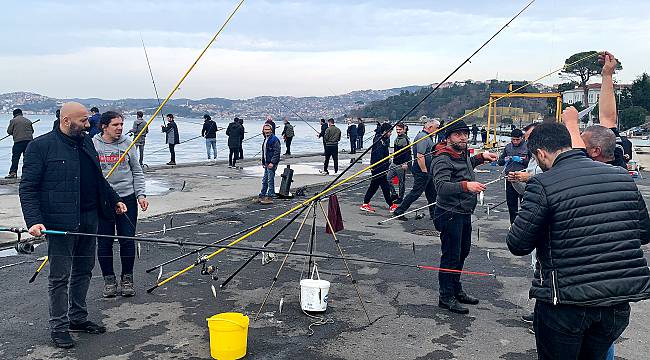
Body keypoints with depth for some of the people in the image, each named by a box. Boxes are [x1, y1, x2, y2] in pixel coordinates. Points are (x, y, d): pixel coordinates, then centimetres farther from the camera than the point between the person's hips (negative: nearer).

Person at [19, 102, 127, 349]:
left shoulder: (86, 143, 13)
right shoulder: (41, 146, -8)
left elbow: (99, 179, 25)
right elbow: (27, 188, -10)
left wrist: (114, 200, 27)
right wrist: (34, 221, -20)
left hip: (89, 220, 7)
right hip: (60, 223, -7)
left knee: (84, 271, 15)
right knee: (60, 277, 1)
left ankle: (78, 318, 29)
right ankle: (58, 327, 14)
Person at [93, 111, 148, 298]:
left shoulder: (128, 144, 5)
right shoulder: (92, 145, -1)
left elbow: (137, 172, 10)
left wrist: (141, 194, 0)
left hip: (127, 198, 1)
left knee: (128, 240, 4)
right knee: (104, 242, 5)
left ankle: (127, 279, 19)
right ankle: (109, 280, 20)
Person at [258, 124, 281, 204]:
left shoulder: (274, 139, -13)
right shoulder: (265, 139, 16)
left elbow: (277, 152, -18)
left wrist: (272, 162, -21)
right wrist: (263, 162, 19)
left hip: (272, 164, -9)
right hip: (266, 164, 9)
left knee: (270, 181, -5)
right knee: (264, 180, 15)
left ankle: (270, 198, 0)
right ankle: (262, 196, 23)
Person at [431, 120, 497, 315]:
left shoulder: (463, 154, 9)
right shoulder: (443, 160, -20)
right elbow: (441, 187, -35)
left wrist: (482, 156, 22)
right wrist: (466, 185, -48)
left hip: (464, 213, 10)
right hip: (450, 214, -10)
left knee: (463, 252, 20)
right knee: (451, 256, -3)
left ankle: (456, 289, 35)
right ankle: (446, 297, 9)